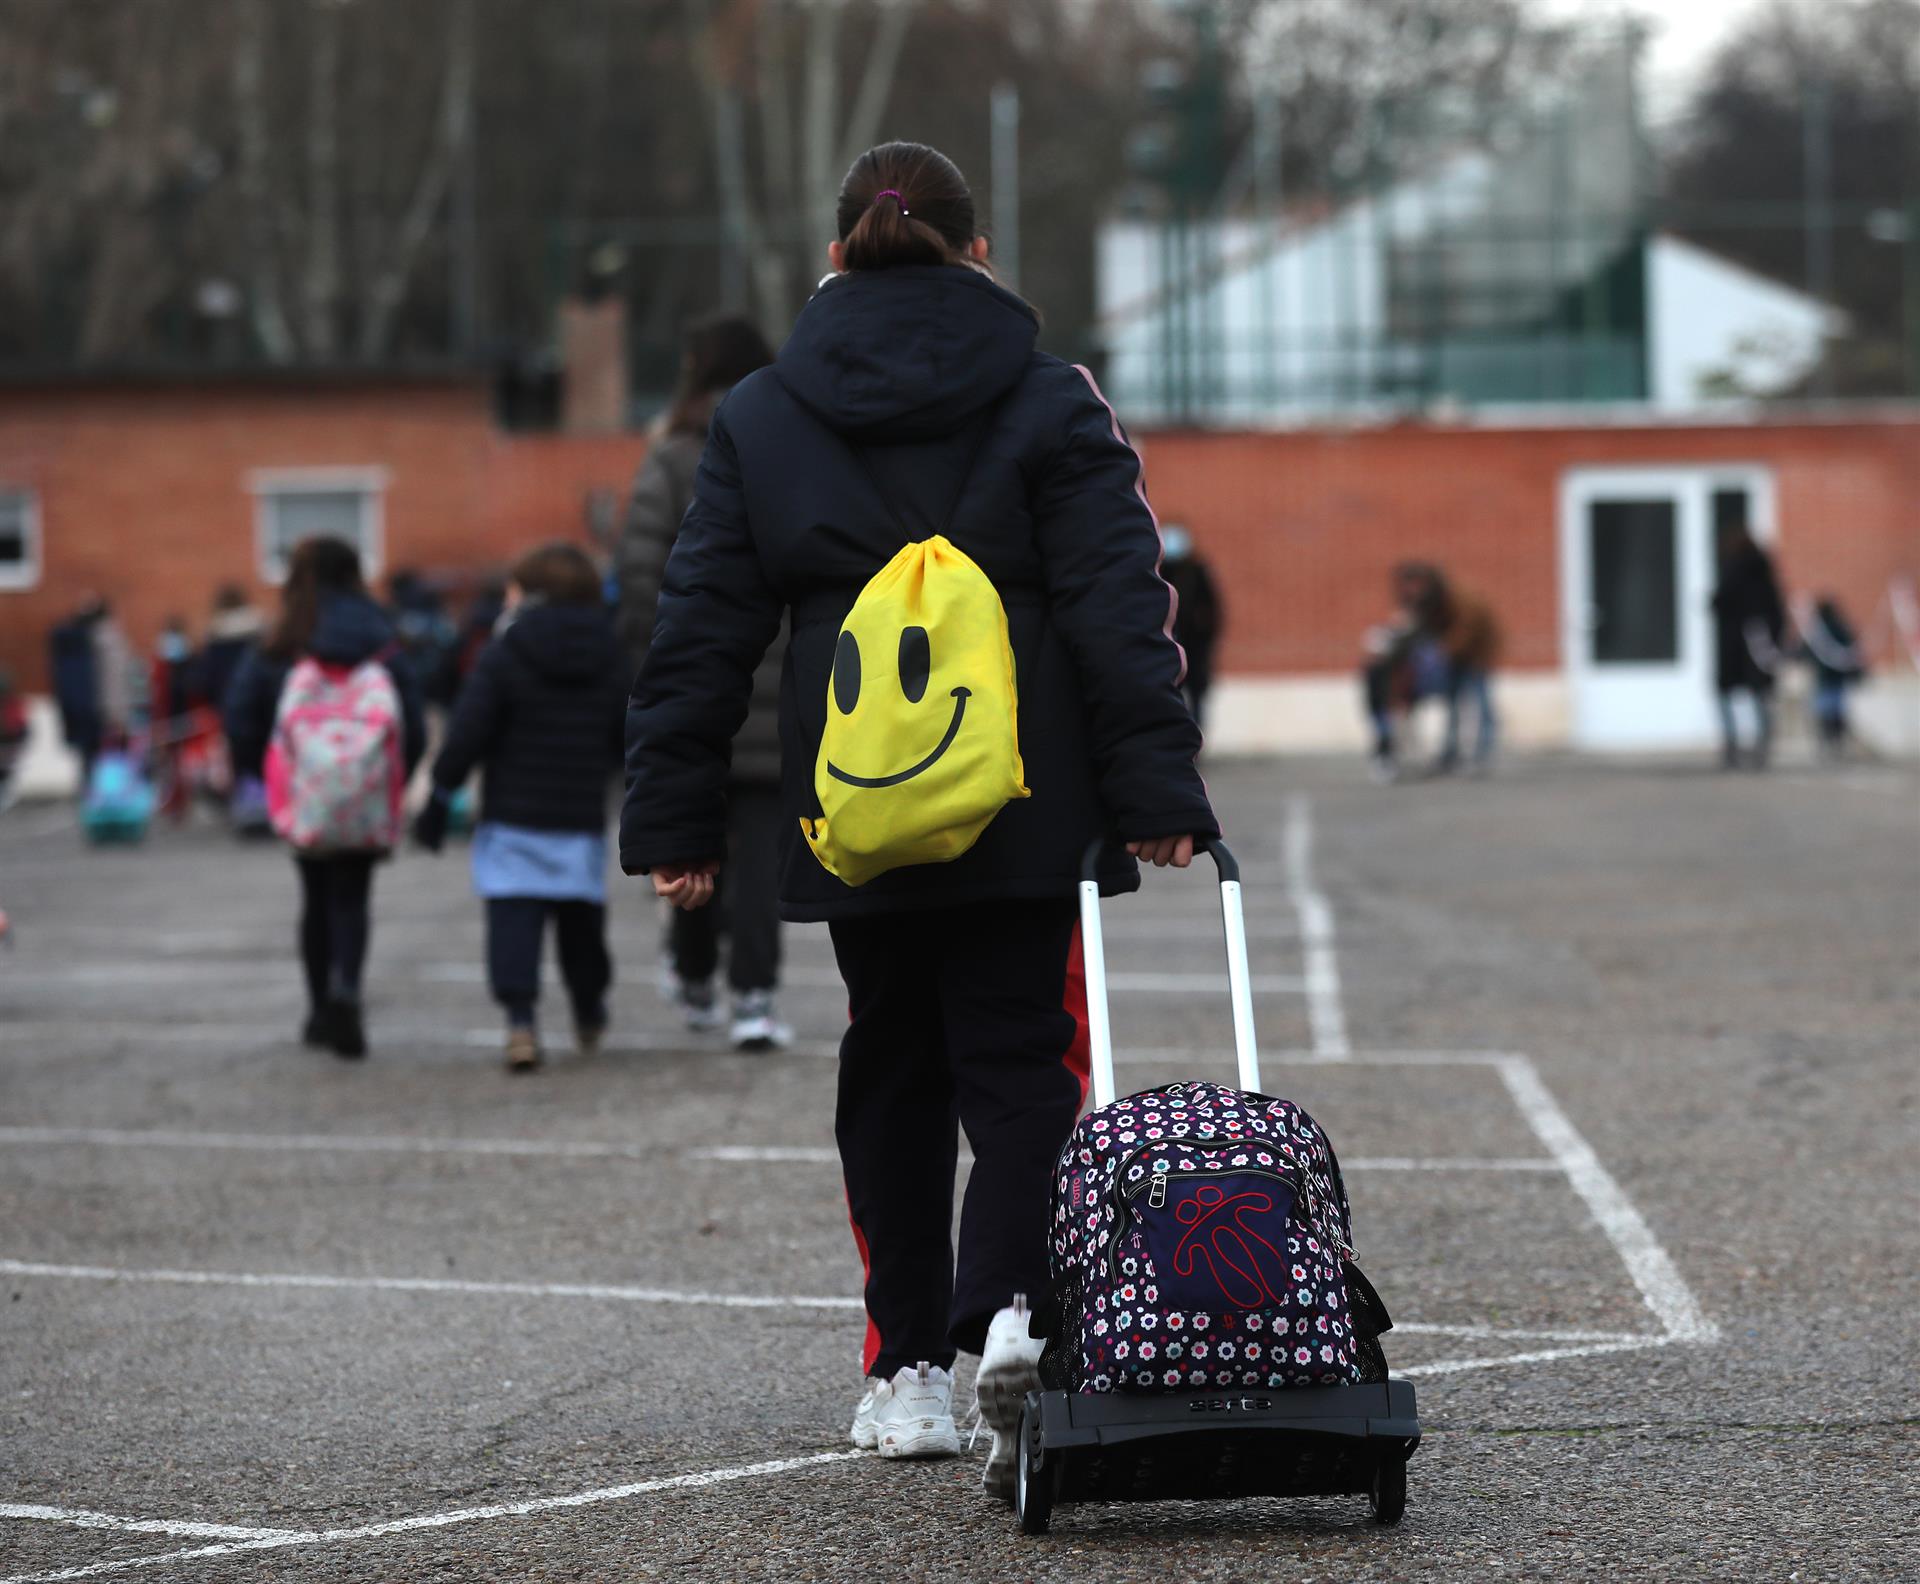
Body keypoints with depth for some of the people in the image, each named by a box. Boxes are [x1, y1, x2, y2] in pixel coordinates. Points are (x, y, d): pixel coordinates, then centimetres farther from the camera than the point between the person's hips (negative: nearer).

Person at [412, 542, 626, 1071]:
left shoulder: (502, 657, -8)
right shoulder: (611, 661, 5)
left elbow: (466, 737, -10)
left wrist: (438, 803, -3)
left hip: (513, 819, -4)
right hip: (583, 823, 4)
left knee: (513, 920, -7)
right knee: (581, 923, 18)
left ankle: (520, 1019, -23)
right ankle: (589, 1018, 33)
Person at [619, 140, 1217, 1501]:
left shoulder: (759, 420, 6)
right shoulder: (1053, 404, 0)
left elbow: (702, 634, 5)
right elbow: (1122, 611, -6)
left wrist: (675, 822, 7)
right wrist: (1158, 793, -7)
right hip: (1026, 823, -2)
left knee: (892, 1080, 14)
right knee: (1023, 1067, 1)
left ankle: (910, 1368, 14)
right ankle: (1014, 1305, -24)